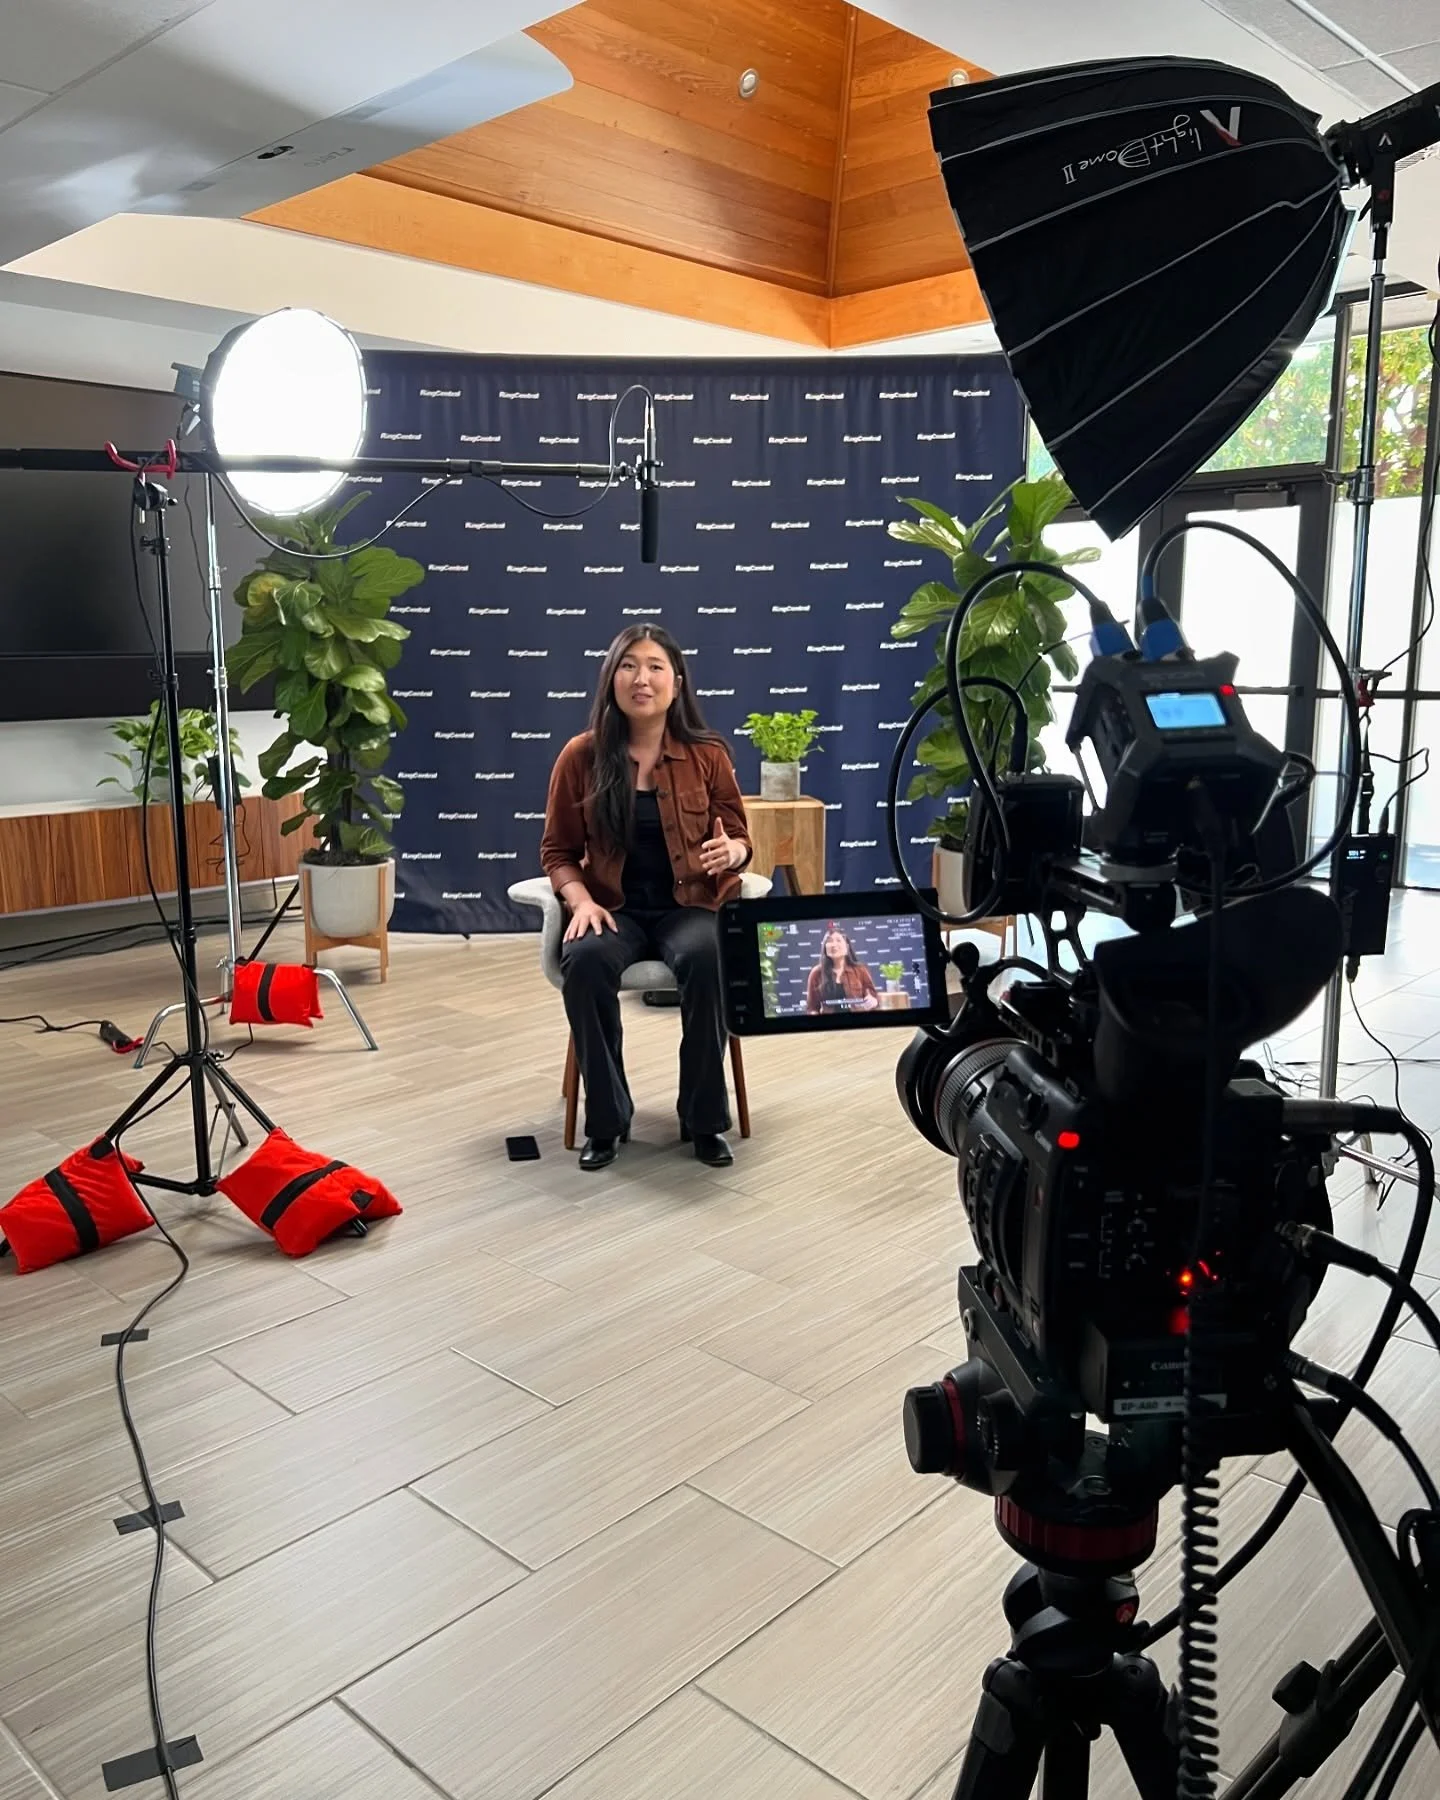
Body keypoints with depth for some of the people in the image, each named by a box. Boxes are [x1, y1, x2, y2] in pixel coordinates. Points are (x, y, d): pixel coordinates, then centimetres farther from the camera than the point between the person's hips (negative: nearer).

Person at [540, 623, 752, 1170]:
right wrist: (581, 900, -13)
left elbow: (740, 839, 7)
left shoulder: (708, 753, 1)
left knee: (707, 959, -35)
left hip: (690, 904, 0)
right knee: (585, 961, -33)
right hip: (615, 907, 0)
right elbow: (557, 851, 6)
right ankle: (605, 1119, -14)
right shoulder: (581, 755, 0)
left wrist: (730, 852, -18)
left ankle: (705, 1118, -15)